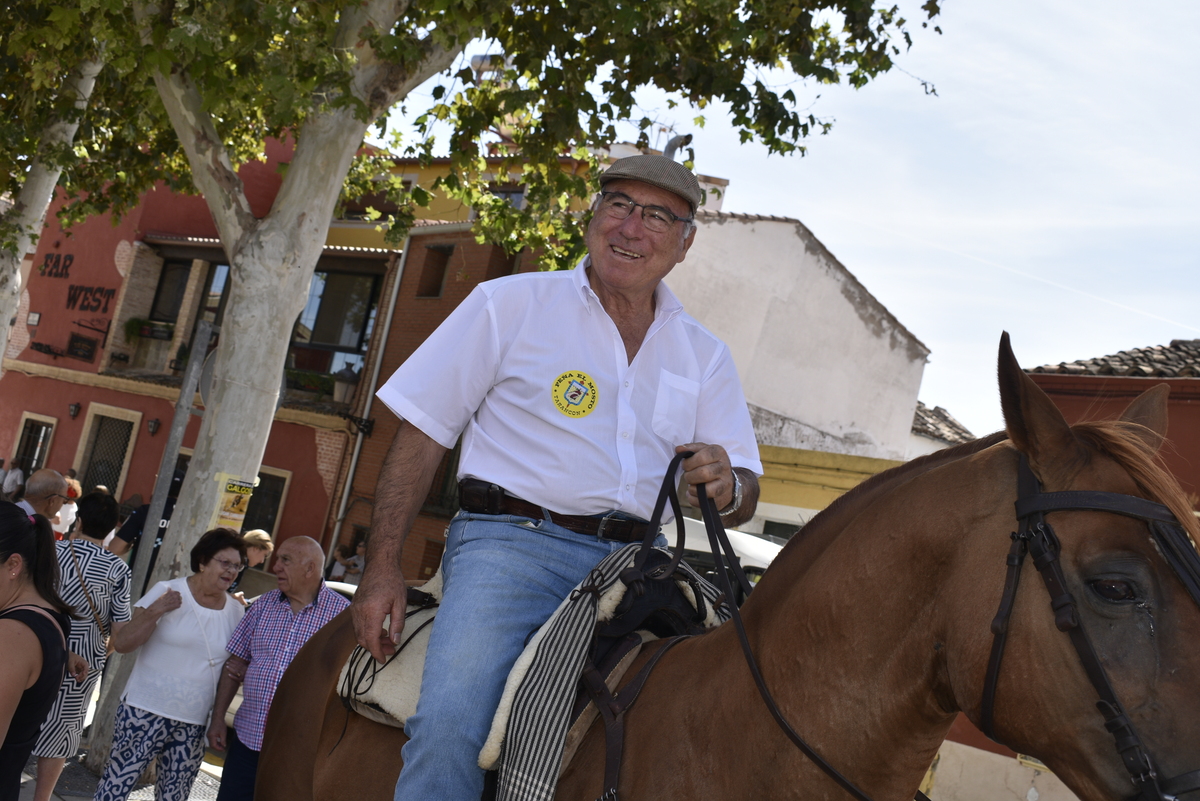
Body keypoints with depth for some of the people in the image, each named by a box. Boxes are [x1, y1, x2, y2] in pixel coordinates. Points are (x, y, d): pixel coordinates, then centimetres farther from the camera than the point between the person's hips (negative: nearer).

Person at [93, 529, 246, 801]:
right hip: (147, 713, -4)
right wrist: (155, 612, -23)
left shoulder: (235, 611, 5)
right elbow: (122, 644, -10)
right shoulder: (166, 593, -7)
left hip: (193, 725, 4)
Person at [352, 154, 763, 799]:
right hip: (511, 542, -4)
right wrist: (383, 568, -5)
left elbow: (745, 498, 14)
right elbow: (422, 434, 4)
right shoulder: (510, 304, 7)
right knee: (451, 725, -26)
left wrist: (726, 485, -12)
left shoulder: (705, 356, 16)